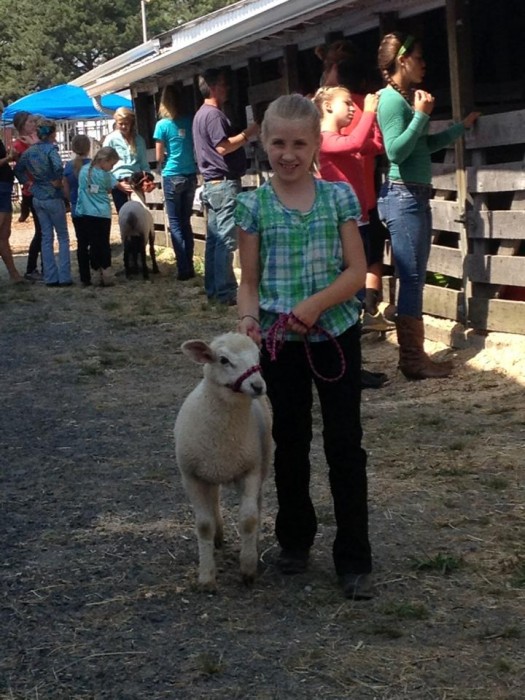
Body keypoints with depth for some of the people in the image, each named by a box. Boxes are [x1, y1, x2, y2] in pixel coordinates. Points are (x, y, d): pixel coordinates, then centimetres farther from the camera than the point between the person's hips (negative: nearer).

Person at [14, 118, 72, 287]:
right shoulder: (50, 149, -15)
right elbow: (58, 166, -32)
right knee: (63, 237, 5)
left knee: (46, 237, 11)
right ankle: (64, 277, 1)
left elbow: (18, 169, 14)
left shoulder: (30, 151, 5)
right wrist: (58, 181, -16)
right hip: (53, 197, -6)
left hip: (38, 198, 6)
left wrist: (27, 182, 15)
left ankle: (50, 277, 10)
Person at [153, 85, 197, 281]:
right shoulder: (190, 121, 1)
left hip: (172, 177, -4)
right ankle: (189, 267, 11)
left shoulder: (162, 125, -7)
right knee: (186, 222, 12)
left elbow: (159, 157, -4)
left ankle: (184, 269, -3)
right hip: (191, 175, 4)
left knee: (175, 224, 2)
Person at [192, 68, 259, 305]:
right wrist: (247, 133, -15)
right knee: (226, 240, -11)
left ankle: (213, 289, 14)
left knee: (214, 238, 11)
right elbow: (223, 147, -23)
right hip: (224, 183, -11)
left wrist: (243, 136, 16)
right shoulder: (213, 114, -14)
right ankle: (225, 292, -12)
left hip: (213, 183, 11)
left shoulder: (202, 114, 19)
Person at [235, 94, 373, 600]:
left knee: (345, 444, 0)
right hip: (281, 340, 1)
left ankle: (354, 558, 7)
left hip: (336, 333, -1)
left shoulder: (339, 196, -3)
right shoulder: (254, 205, -1)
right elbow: (250, 279, 1)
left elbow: (357, 270, -5)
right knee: (290, 443, 14)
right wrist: (248, 318, -19)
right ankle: (295, 539, 31)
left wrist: (317, 303, -21)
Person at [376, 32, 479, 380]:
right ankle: (412, 359, -5)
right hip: (402, 196, -10)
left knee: (415, 278, 11)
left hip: (416, 195, 10)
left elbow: (425, 145, 24)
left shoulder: (407, 97, 15)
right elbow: (396, 151, -21)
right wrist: (421, 115, -19)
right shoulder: (392, 99, -13)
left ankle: (414, 353, 16)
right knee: (411, 278, -8)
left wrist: (462, 126, 31)